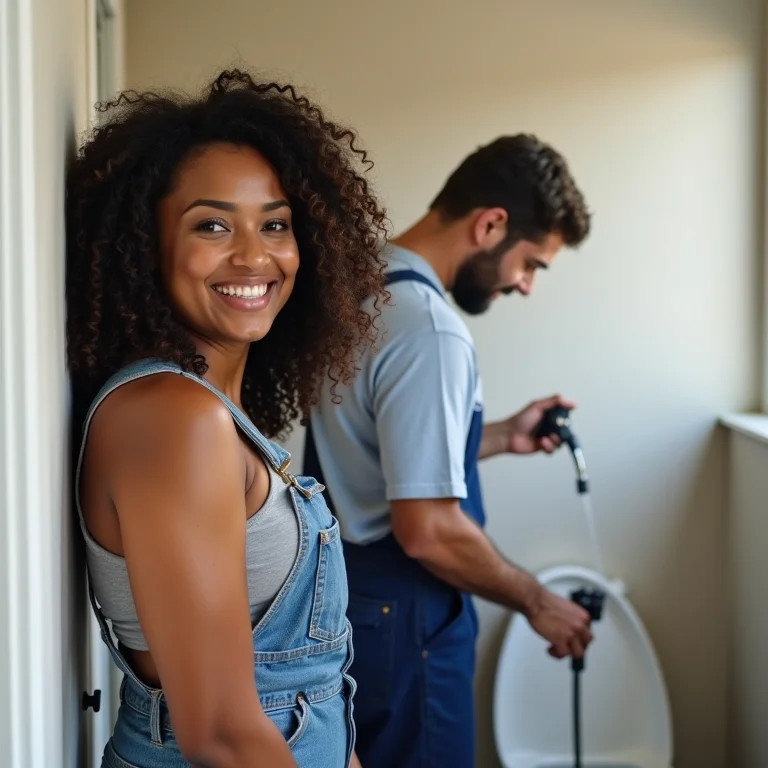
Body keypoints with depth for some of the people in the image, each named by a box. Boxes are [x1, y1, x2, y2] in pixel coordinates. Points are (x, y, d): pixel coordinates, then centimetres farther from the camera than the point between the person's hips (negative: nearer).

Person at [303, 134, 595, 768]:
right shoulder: (428, 329, -25)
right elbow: (428, 531, -26)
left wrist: (500, 437, 12)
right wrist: (537, 602, -12)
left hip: (344, 596, 10)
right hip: (397, 616, -10)